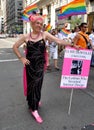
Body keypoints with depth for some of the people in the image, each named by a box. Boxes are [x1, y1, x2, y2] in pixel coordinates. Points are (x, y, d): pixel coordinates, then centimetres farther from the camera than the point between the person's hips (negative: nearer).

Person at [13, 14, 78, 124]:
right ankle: (33, 107, 23)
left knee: (37, 84, 3)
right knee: (31, 84, 7)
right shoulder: (26, 37, -1)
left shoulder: (45, 34, -3)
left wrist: (71, 45, -18)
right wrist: (21, 58, -2)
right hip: (30, 65, 0)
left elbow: (58, 41, -10)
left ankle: (34, 108, 24)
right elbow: (15, 47, 6)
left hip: (40, 65, 0)